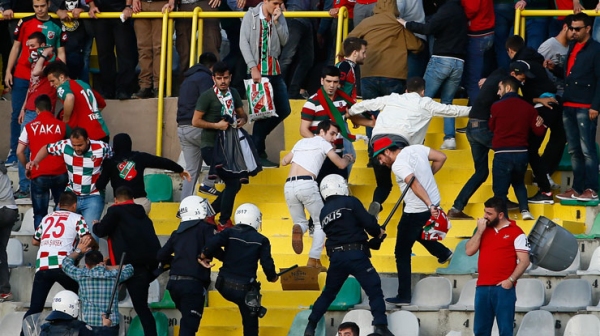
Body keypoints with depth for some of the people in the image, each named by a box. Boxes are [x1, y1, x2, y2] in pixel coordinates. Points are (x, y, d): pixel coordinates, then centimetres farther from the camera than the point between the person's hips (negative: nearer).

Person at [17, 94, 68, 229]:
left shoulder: (30, 127, 3)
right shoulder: (62, 126, 5)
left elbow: (19, 152, 1)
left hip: (39, 175, -1)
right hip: (60, 173, 1)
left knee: (40, 213, 6)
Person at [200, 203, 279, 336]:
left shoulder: (229, 233, 1)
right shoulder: (261, 240, -1)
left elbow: (211, 244, -17)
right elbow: (267, 264, -6)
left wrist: (204, 256, 2)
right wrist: (272, 277, 15)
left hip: (224, 286, 2)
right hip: (244, 289, -2)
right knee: (250, 323, 7)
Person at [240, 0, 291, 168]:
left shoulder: (279, 17, 9)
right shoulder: (251, 16, -3)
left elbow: (284, 41, 0)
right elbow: (244, 43, -9)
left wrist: (276, 21, -10)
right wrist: (253, 67, -16)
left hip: (275, 70, 5)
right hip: (257, 71, -5)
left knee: (284, 109, 7)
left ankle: (258, 137, 23)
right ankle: (258, 153, 3)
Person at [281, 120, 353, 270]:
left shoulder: (301, 142, 25)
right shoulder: (323, 143, 9)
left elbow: (284, 161, 32)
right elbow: (341, 164, 9)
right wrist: (348, 158, 32)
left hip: (289, 186, 5)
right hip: (307, 184, -5)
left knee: (301, 222, 20)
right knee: (320, 223, 11)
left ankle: (298, 229, -18)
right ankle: (314, 259, -4)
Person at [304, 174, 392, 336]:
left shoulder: (324, 213, 16)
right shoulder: (350, 202, -3)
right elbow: (368, 222, -9)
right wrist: (378, 232, 13)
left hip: (336, 257, 6)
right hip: (355, 254, -6)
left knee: (328, 293, 20)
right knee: (374, 290, -5)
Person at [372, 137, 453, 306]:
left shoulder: (398, 165, -19)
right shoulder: (416, 149, 3)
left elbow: (415, 184, -30)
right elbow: (441, 158, 6)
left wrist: (429, 205, -37)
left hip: (416, 212, -8)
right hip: (434, 203, 8)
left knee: (402, 253, 2)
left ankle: (404, 296, 2)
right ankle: (443, 253, 38)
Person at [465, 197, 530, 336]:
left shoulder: (516, 232, -2)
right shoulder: (483, 229, 15)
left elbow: (524, 261, -5)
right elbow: (469, 251, 7)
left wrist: (511, 280, -15)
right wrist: (480, 230, -1)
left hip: (503, 288, -6)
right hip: (482, 287, 6)